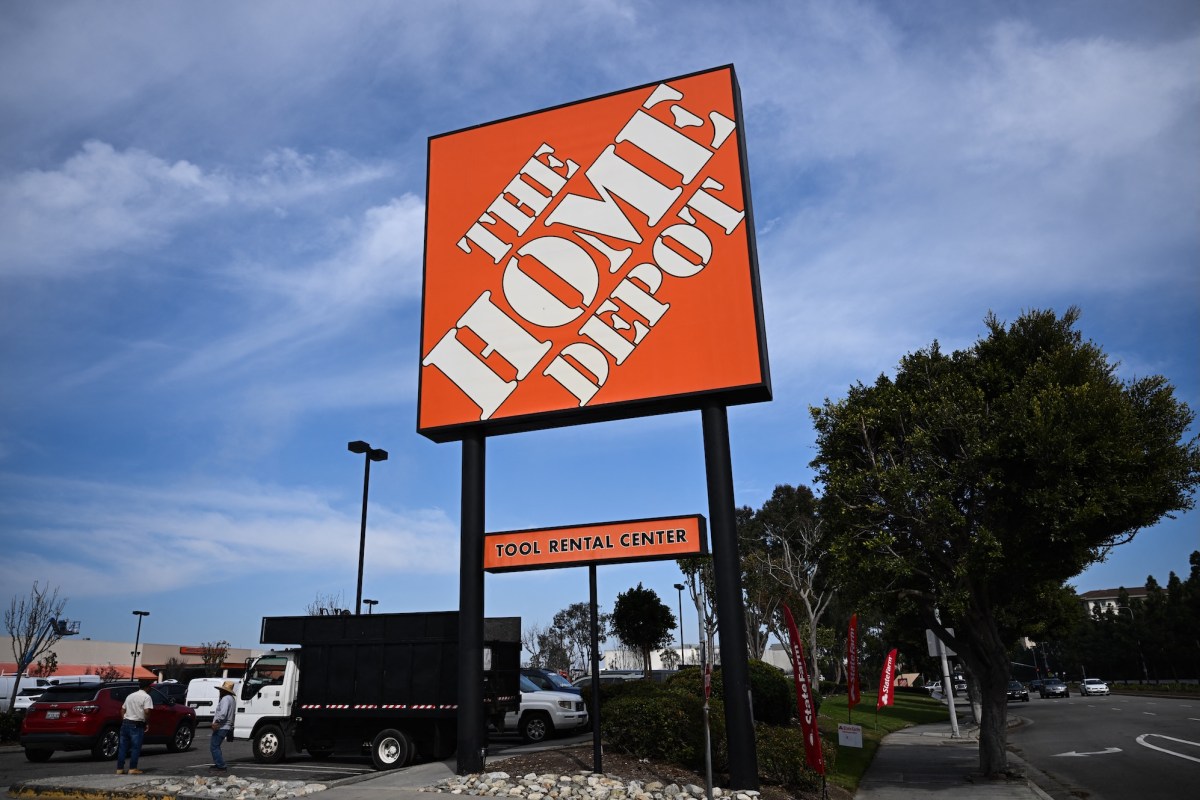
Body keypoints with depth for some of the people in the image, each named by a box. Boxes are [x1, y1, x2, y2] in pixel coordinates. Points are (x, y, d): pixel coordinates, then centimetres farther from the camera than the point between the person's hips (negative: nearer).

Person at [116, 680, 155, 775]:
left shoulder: (130, 696, 18)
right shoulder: (146, 697, -5)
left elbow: (122, 709, 17)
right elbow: (146, 711, -15)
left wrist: (124, 721, 19)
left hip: (125, 723, 7)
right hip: (137, 725, -7)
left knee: (123, 747, 9)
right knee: (135, 747, -1)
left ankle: (120, 769, 11)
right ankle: (133, 769, -1)